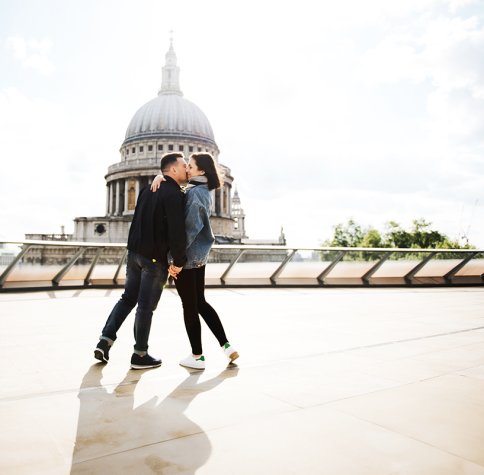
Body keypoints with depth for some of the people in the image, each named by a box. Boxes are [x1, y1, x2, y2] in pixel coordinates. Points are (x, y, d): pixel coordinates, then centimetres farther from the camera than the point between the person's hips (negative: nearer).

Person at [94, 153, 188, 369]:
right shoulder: (174, 194, -15)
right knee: (146, 306, 2)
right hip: (155, 258, -8)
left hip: (134, 252, 8)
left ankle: (105, 340, 12)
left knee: (128, 298, 18)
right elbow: (177, 231, -20)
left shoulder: (148, 189, 12)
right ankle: (140, 355, 13)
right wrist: (179, 261, -13)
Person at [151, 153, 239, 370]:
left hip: (187, 256, -9)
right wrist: (160, 176, -3)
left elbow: (190, 228, -23)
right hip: (200, 255, 9)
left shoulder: (194, 193, -17)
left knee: (189, 306, 4)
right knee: (200, 302, 17)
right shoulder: (203, 191, 11)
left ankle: (197, 356, 16)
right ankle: (226, 346, 15)